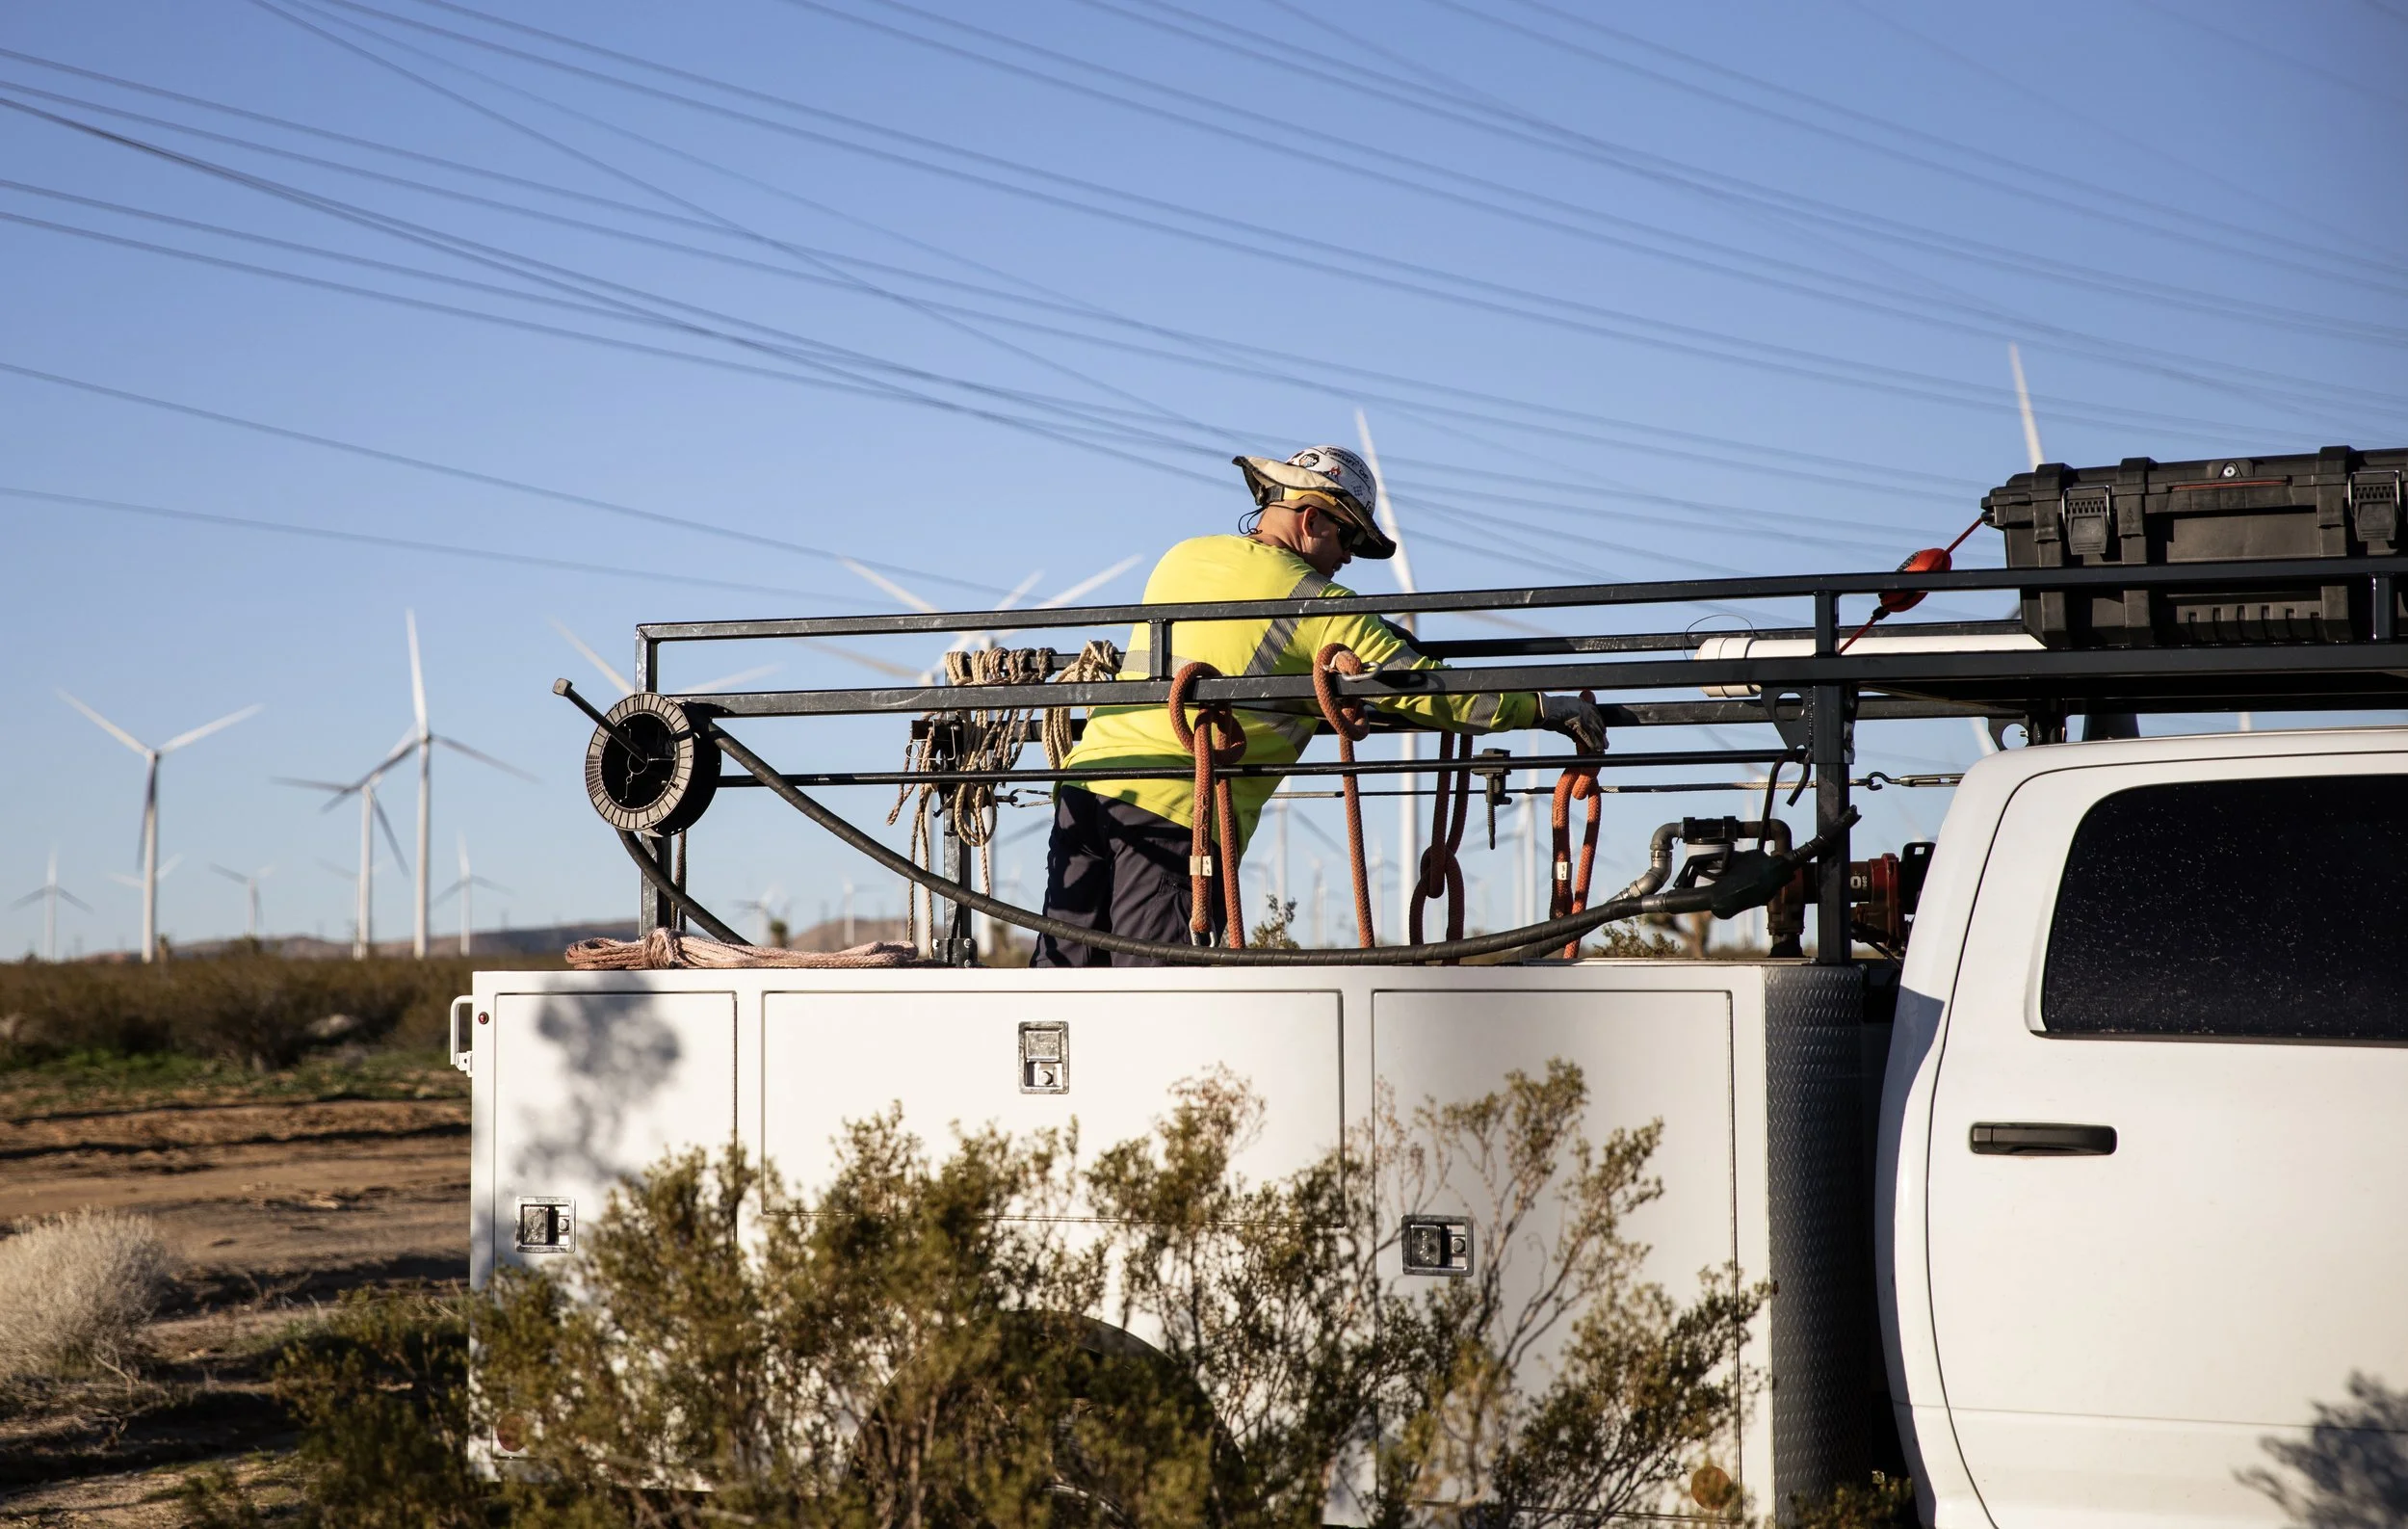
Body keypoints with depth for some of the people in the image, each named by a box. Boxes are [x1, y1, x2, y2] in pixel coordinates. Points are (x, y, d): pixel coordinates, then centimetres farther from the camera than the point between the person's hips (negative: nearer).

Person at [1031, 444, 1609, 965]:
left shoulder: (1181, 558, 17)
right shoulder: (1313, 602, -4)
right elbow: (1422, 686, -7)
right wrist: (1546, 708, 2)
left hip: (1085, 783, 7)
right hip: (1176, 811, -6)